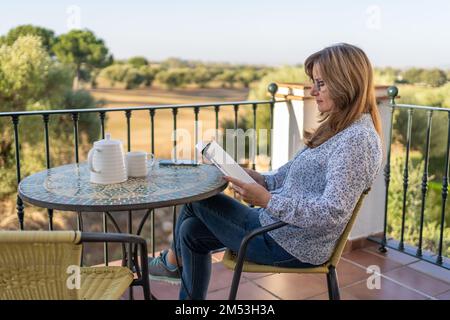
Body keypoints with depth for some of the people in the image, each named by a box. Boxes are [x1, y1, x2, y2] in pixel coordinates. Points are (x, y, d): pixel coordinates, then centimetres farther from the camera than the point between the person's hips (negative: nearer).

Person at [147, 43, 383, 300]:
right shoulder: (339, 130, 10)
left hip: (290, 247, -9)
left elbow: (332, 213, -29)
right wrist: (259, 178, 1)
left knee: (196, 199, 5)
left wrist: (267, 200, -28)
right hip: (279, 225, 9)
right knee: (192, 231, 12)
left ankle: (174, 259, 36)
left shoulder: (357, 139, -22)